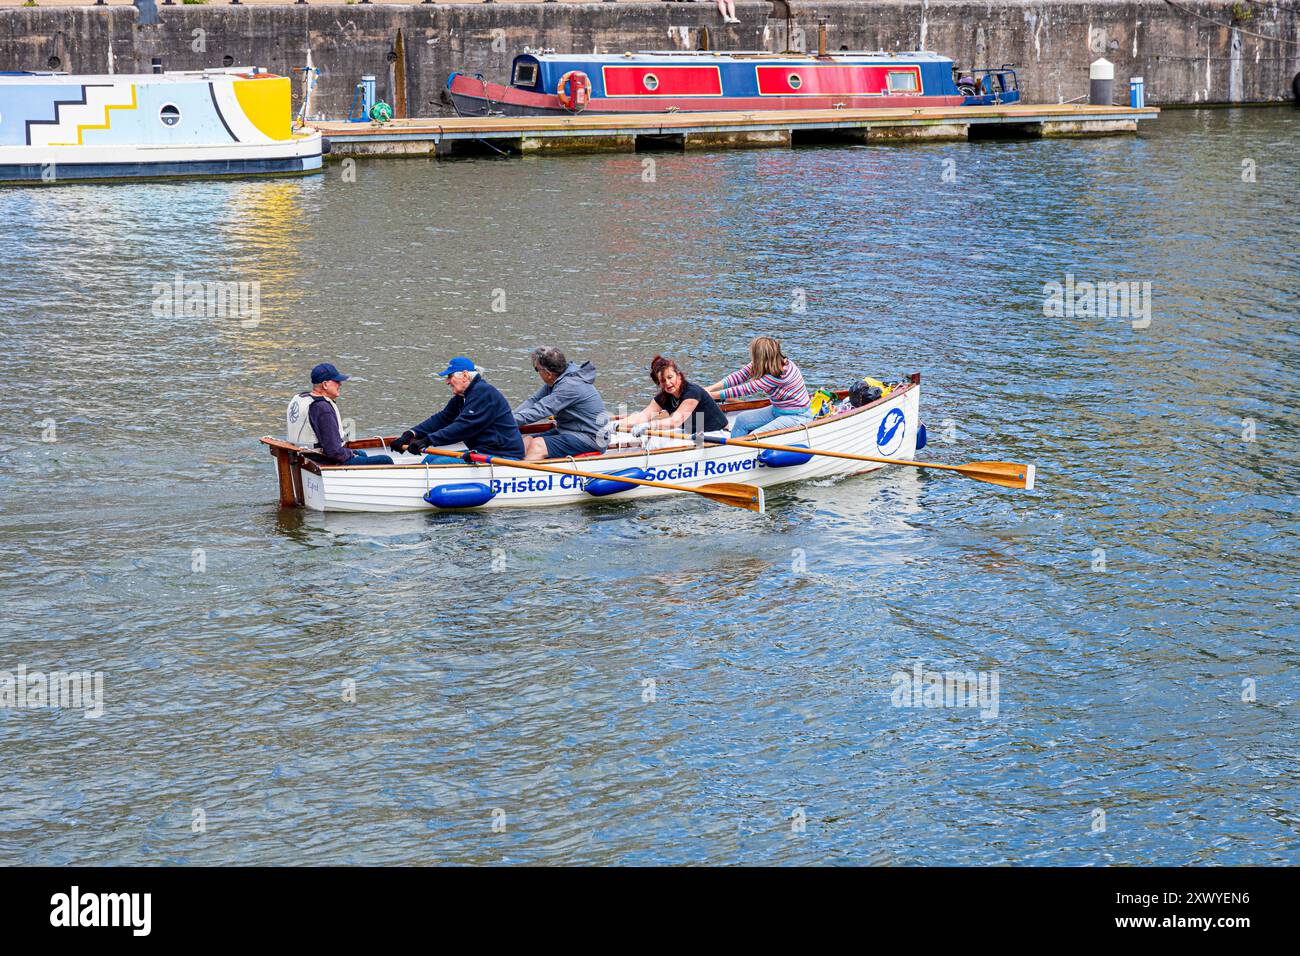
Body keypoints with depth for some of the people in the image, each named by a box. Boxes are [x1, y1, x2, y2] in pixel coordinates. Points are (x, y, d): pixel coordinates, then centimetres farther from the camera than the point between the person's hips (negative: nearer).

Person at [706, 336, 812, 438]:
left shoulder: (780, 373, -30)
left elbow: (746, 389, -27)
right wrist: (711, 389, -13)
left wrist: (713, 395, -22)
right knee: (742, 420, 3)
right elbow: (740, 376, -6)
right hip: (778, 410, 9)